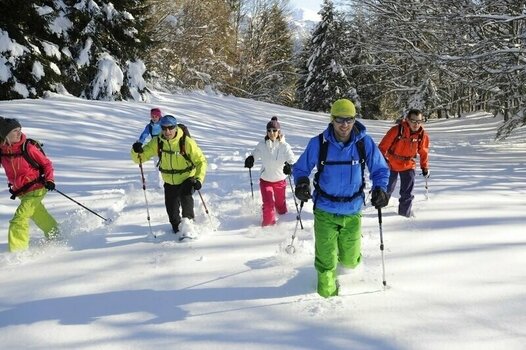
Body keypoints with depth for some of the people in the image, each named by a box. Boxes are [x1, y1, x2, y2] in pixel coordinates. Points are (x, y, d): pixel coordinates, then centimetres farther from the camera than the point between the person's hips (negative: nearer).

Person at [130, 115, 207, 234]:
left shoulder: (187, 142, -22)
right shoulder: (157, 142, -13)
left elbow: (201, 161, -15)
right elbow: (140, 158, -8)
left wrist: (199, 179, -29)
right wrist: (137, 151, -32)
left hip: (187, 179, -3)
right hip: (169, 182, 3)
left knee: (185, 197, -28)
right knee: (171, 209, 7)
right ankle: (176, 228, 36)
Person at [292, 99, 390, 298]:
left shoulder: (364, 143, -9)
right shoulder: (318, 143, -11)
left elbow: (380, 169, 0)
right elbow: (301, 168, 0)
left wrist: (380, 189, -20)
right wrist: (302, 183, -22)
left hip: (353, 211, 2)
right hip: (325, 211, -1)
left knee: (350, 260, 15)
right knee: (326, 261, 2)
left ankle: (345, 254, 53)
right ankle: (327, 293, 32)